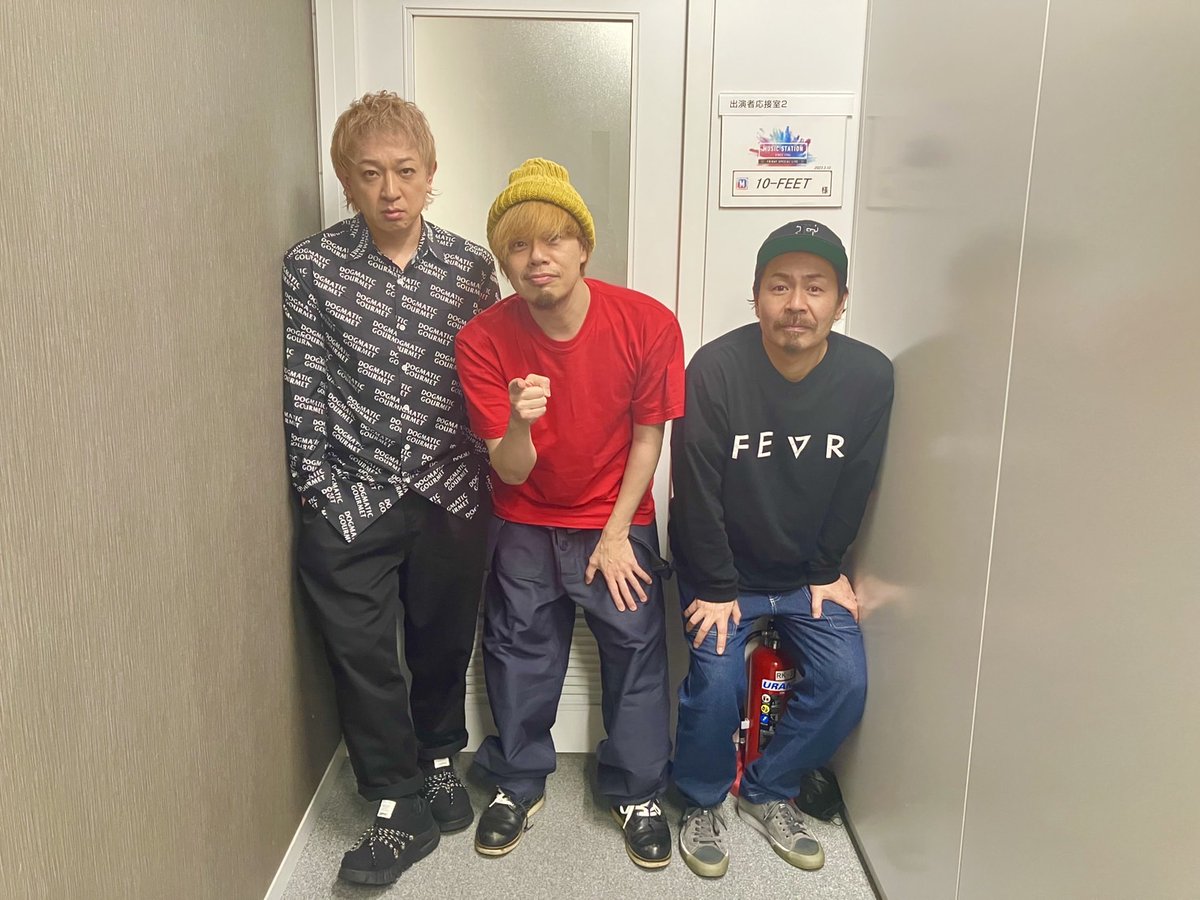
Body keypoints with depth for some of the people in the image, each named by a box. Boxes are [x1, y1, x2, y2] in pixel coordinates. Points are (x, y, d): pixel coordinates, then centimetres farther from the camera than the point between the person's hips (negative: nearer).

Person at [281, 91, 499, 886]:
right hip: (351, 498, -1)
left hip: (451, 493, 1)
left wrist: (485, 475, 3)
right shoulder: (311, 266, -3)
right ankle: (403, 810, 22)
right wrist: (318, 488, -5)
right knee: (363, 654, 5)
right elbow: (303, 389, -3)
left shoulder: (470, 265, 0)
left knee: (444, 640, 15)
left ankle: (439, 762, 40)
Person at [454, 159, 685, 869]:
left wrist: (616, 534, -7)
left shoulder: (649, 323, -20)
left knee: (637, 644, 2)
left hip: (616, 522, 0)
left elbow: (647, 439, -7)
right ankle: (520, 783, 33)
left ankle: (638, 792, 25)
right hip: (524, 524, 1)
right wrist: (519, 426, -40)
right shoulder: (484, 340, -18)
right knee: (518, 650, 10)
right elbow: (511, 471, -18)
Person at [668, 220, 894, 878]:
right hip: (722, 571, -3)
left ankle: (768, 792, 17)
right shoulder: (716, 368, -21)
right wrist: (716, 589, -13)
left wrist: (828, 571, 2)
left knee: (845, 682, -10)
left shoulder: (870, 377, -10)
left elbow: (853, 487, 1)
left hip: (809, 571, 4)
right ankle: (702, 804, 12)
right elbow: (696, 490, -17)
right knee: (717, 680, -18)